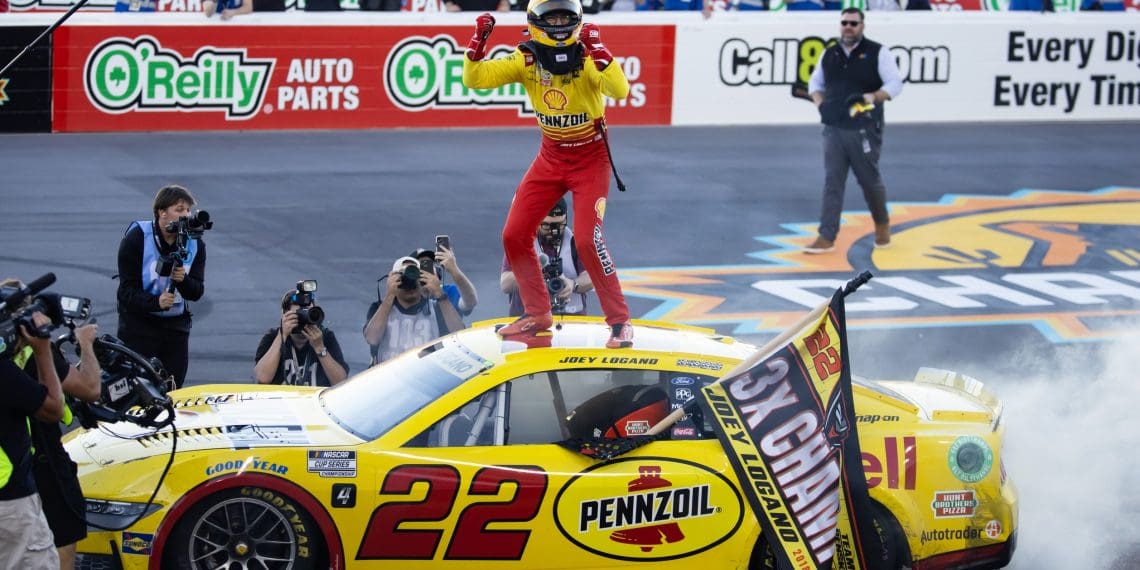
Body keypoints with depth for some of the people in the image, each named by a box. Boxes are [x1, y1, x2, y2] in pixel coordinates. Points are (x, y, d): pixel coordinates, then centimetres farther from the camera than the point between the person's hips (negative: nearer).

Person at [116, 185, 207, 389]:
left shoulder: (195, 244, 4)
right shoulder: (136, 239, -9)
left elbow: (197, 292, 1)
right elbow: (127, 290, -12)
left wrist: (183, 280, -22)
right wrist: (155, 302, -29)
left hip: (176, 325, 4)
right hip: (138, 323, -4)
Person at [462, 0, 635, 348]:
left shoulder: (587, 57, -20)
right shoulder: (526, 59, -8)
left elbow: (620, 90, -37)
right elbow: (474, 79, -8)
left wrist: (597, 49, -45)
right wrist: (478, 41, -22)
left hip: (590, 159, -5)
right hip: (550, 158, 5)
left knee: (587, 238, -18)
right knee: (514, 235, 1)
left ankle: (620, 321, -3)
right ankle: (537, 314, 20)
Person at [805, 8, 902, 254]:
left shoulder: (877, 53, -4)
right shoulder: (829, 55, 10)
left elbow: (895, 83, -8)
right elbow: (815, 82, 23)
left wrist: (873, 98, -24)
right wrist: (820, 104, 4)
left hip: (864, 129, -4)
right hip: (833, 128, 4)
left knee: (869, 179, 7)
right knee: (832, 182, -1)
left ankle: (882, 224, 32)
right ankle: (827, 237, -3)